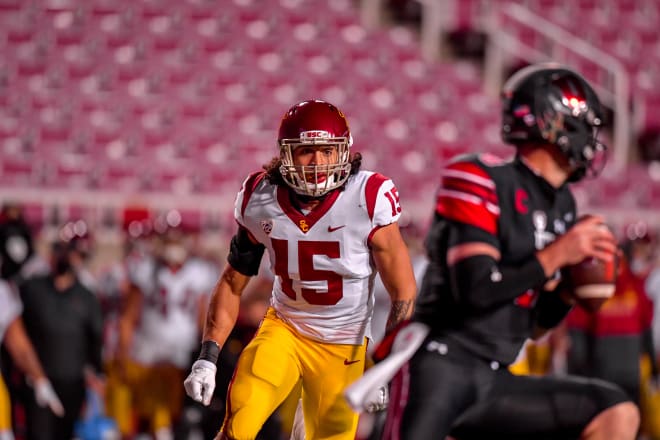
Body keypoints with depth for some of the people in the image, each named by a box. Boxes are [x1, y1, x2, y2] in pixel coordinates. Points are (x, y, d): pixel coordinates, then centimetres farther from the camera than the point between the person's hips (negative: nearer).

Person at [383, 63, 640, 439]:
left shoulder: (562, 207, 16)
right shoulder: (482, 182, -8)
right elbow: (475, 291, -18)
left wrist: (572, 288, 2)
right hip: (439, 364, -8)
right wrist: (556, 256, -13)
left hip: (494, 381, 8)